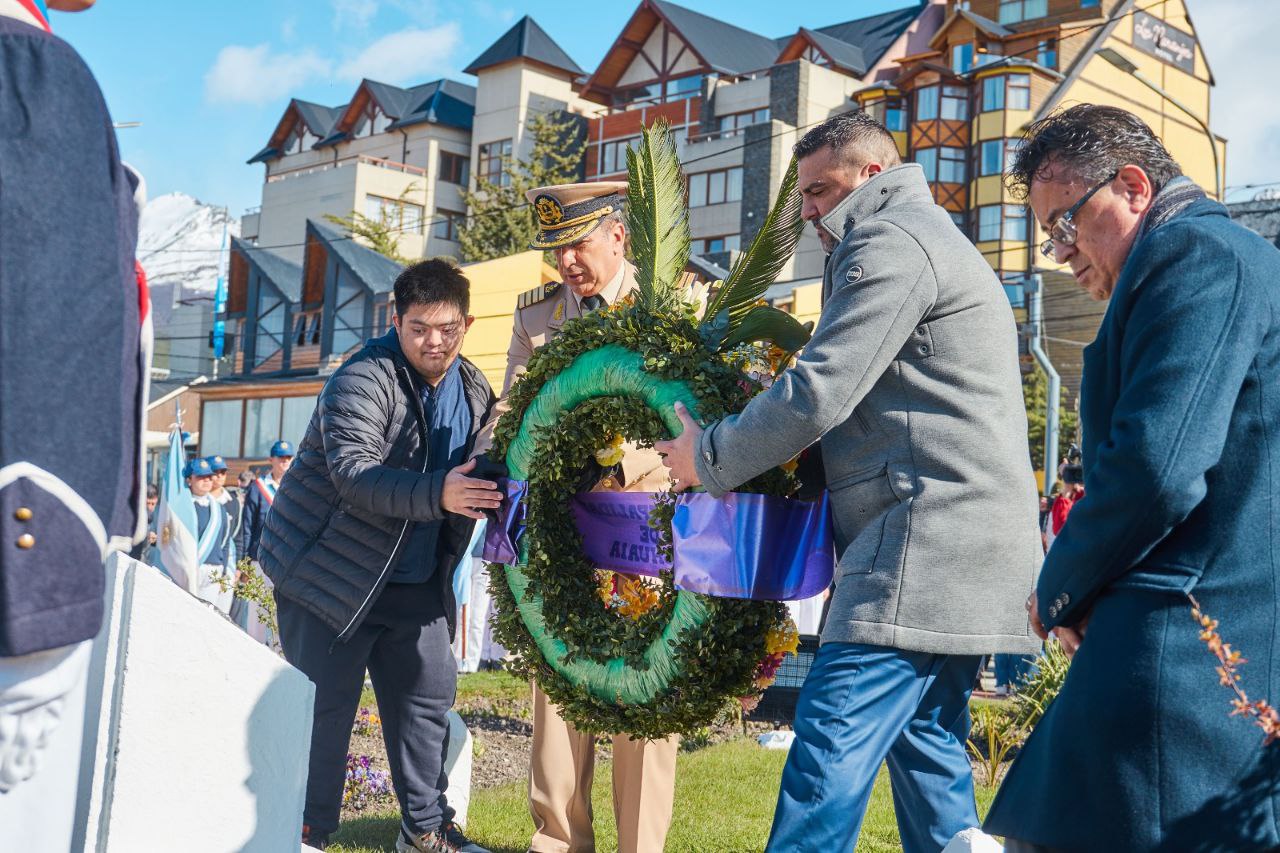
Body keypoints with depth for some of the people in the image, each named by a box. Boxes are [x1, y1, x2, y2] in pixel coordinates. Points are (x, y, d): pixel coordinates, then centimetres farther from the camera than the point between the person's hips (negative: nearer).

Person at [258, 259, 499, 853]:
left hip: (416, 580, 7)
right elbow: (353, 471, -30)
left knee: (428, 696, 9)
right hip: (331, 569, -6)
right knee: (324, 708, -1)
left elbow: (484, 471, 17)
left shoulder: (474, 390, 6)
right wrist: (437, 494, -42)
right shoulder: (363, 380, -17)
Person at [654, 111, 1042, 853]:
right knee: (928, 748, 12)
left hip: (925, 545, -11)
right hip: (957, 550, 11)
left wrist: (708, 458, -4)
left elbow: (819, 393, -16)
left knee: (830, 749, -14)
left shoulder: (892, 242, -8)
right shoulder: (931, 239, 26)